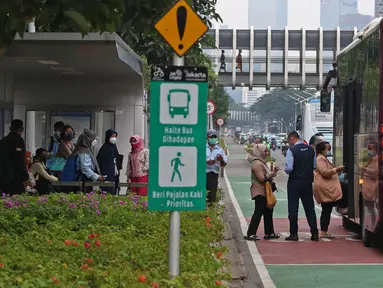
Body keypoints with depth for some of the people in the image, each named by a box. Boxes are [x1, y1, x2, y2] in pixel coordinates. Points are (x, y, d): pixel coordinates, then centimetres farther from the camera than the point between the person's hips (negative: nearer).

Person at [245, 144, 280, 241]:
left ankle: (269, 233, 21)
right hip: (259, 192, -11)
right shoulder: (257, 163, -15)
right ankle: (250, 234, -10)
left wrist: (273, 172, 7)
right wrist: (273, 173, -15)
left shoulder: (262, 162, 18)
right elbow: (262, 178, -21)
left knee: (268, 211, 14)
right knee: (258, 212, -11)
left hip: (264, 192, 11)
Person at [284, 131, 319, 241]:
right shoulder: (310, 149, 4)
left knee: (293, 208, 3)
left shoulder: (291, 150, -13)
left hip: (295, 182, -5)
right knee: (310, 208, 10)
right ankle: (314, 233, 9)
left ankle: (294, 233, 4)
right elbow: (315, 166, 8)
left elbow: (289, 168, -19)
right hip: (308, 181, 5)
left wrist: (286, 170, 2)